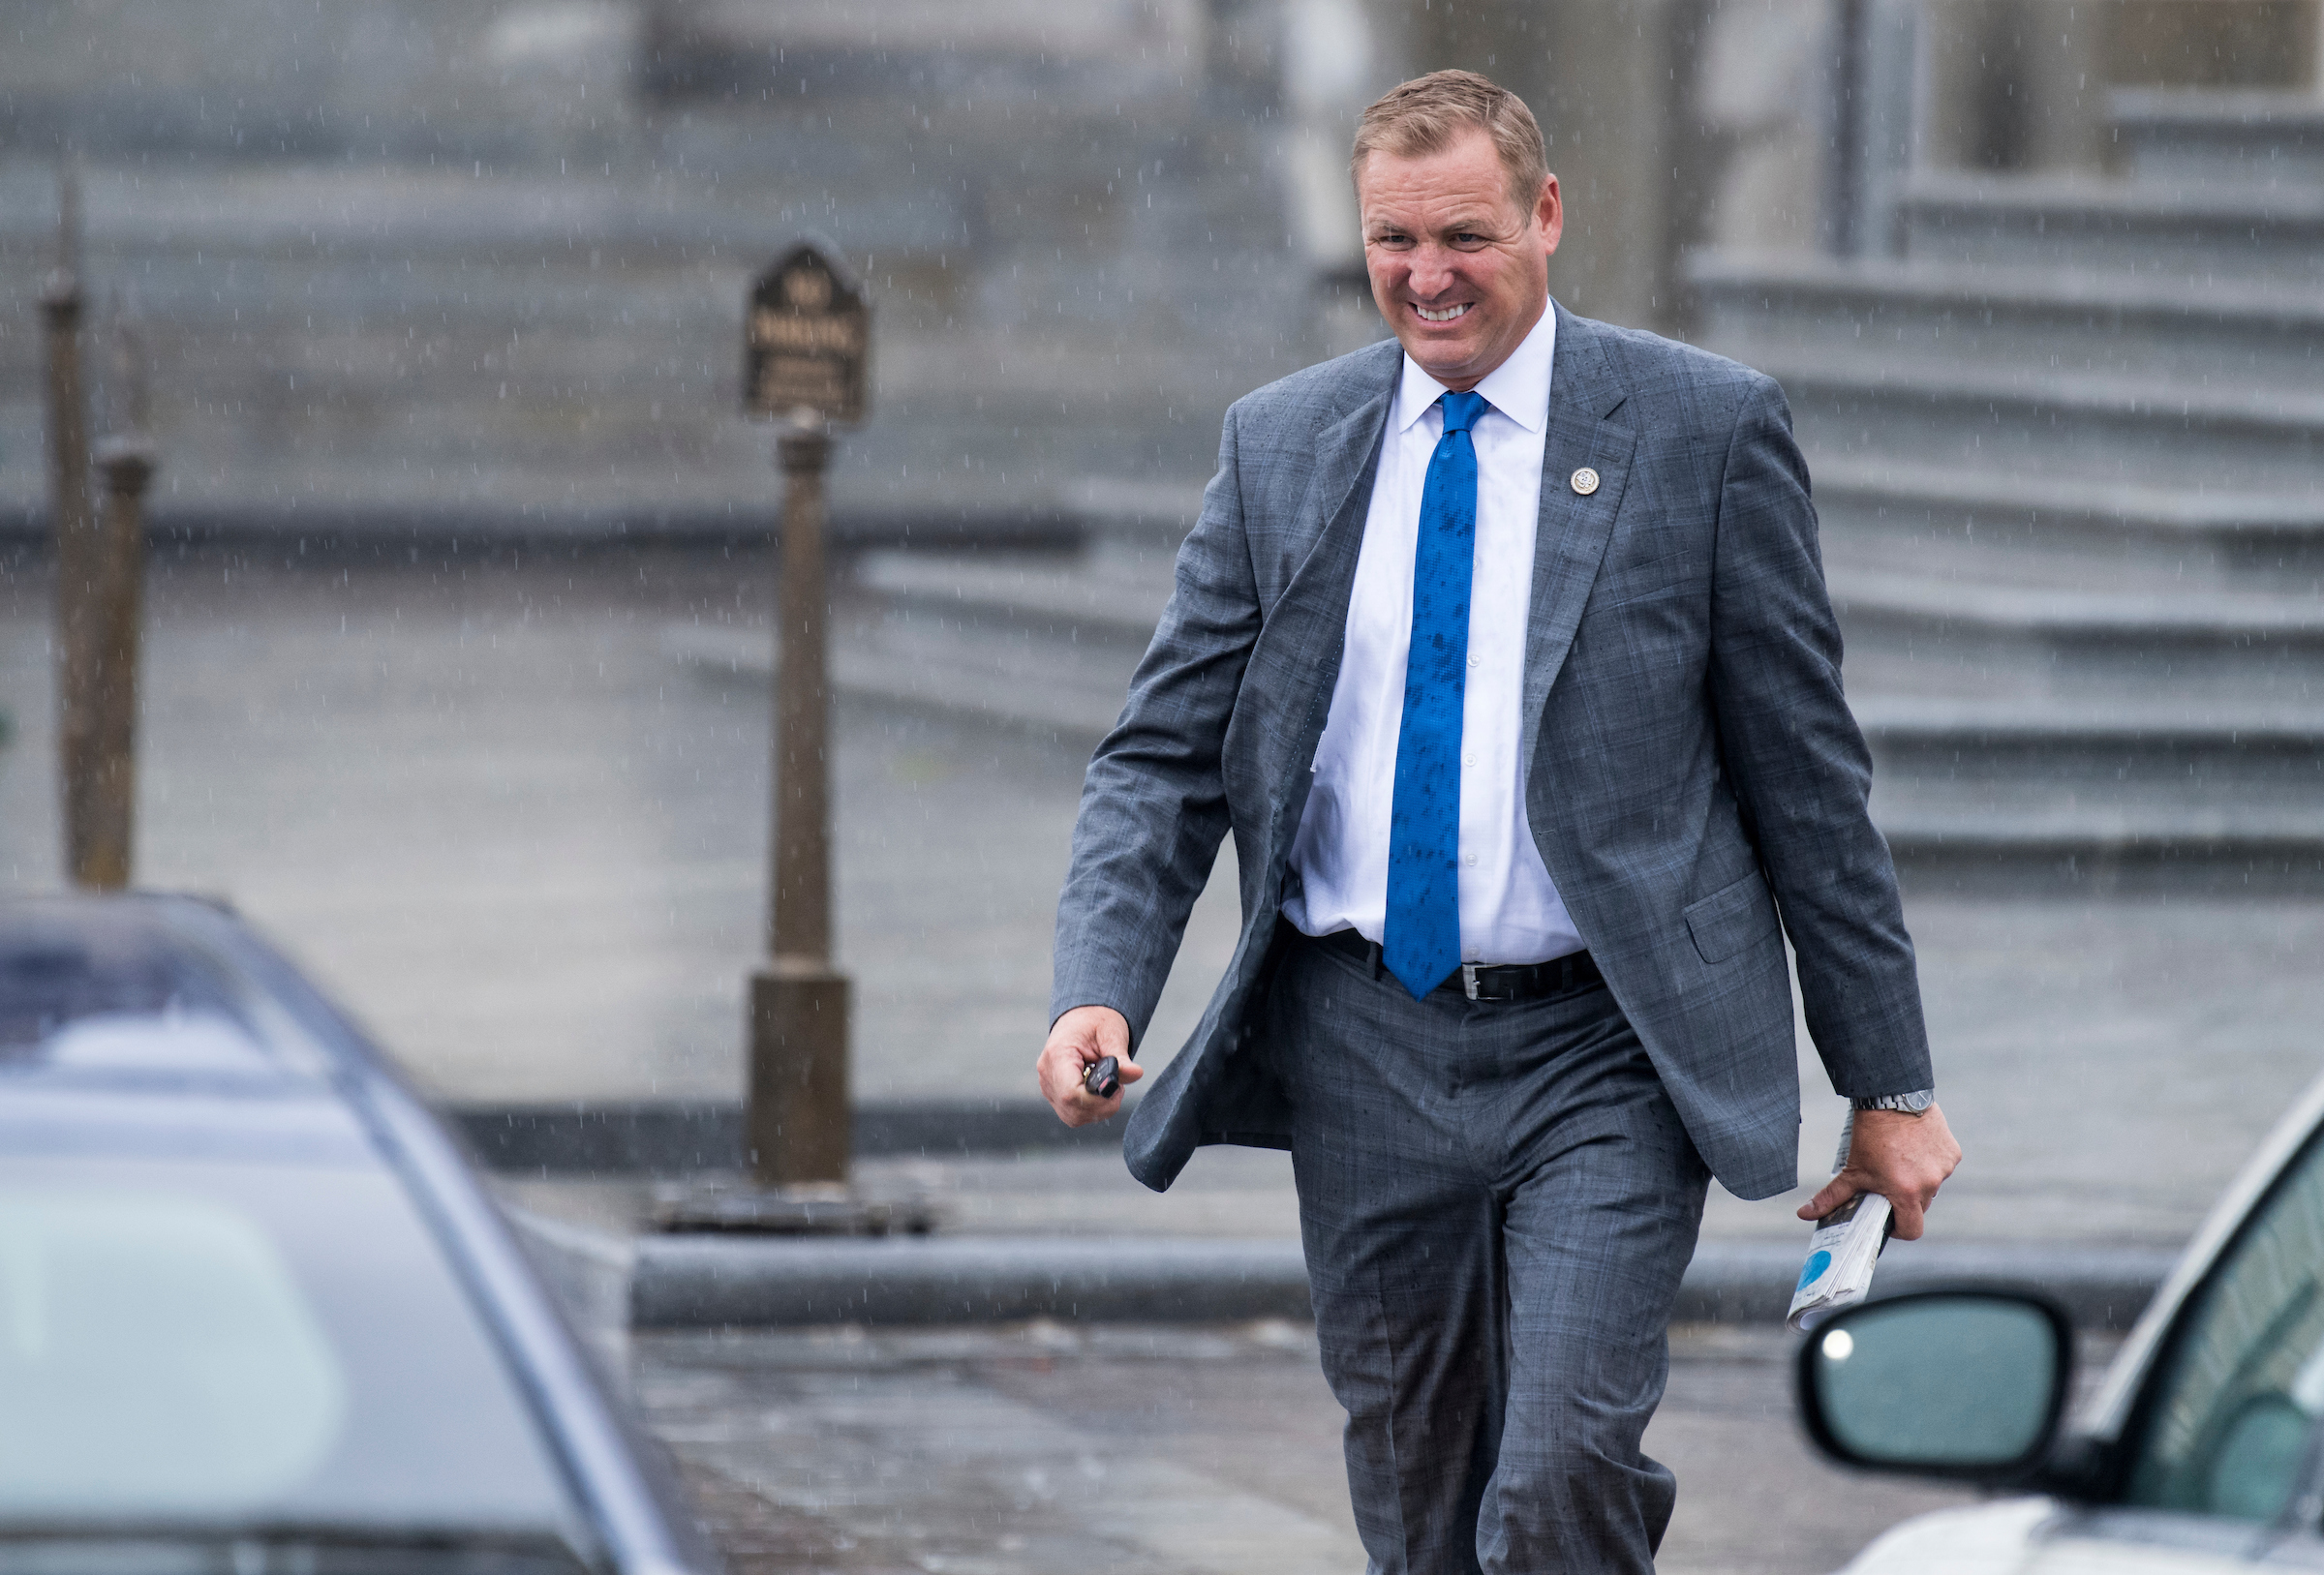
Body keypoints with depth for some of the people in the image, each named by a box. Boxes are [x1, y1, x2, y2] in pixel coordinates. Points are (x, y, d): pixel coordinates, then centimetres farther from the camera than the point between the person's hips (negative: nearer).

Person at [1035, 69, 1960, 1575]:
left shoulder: (1704, 429, -2)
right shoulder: (1280, 445, 7)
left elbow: (1807, 774, 1)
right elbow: (1166, 755, 7)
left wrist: (1890, 1085, 1)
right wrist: (1103, 989, -11)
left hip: (1604, 1055, -4)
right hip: (1362, 1045, 4)